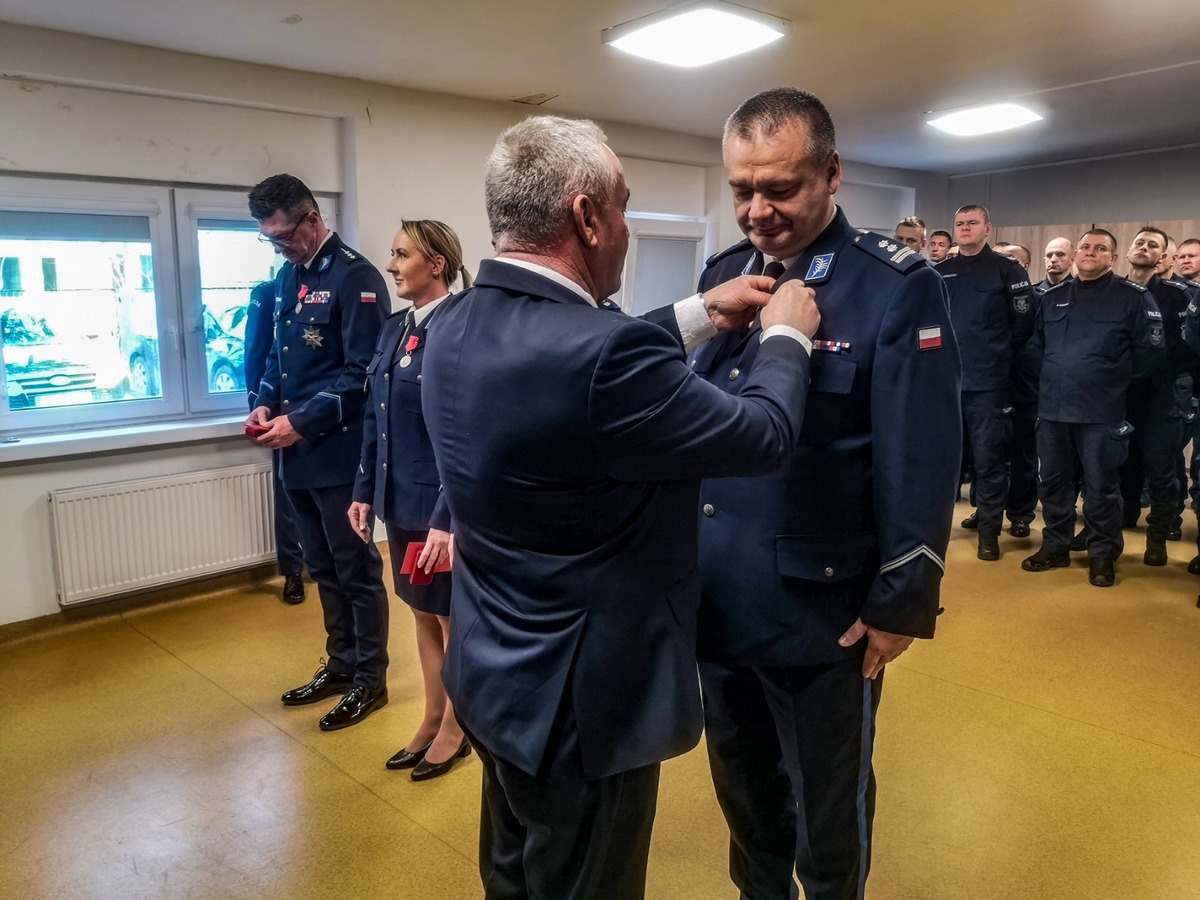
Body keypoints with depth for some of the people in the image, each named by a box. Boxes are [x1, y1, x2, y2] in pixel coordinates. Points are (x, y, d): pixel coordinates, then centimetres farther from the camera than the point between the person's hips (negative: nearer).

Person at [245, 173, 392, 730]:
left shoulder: (354, 278, -12)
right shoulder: (286, 278, 13)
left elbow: (362, 373, -17)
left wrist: (303, 422, -18)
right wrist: (266, 403, 3)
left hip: (339, 454, -8)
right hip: (297, 455, 8)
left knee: (356, 571, 5)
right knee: (323, 570, 17)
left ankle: (369, 679, 20)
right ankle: (340, 665, 33)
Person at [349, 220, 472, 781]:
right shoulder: (394, 329, 9)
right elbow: (376, 420, 12)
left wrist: (448, 519, -22)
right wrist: (365, 491, 11)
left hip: (442, 505, -8)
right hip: (401, 501, 8)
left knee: (453, 619, 11)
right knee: (423, 615, 19)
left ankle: (454, 731, 31)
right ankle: (432, 721, 37)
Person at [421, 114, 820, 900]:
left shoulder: (457, 328, -4)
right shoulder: (601, 351, -31)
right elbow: (765, 438, -18)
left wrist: (703, 315, 13)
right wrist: (787, 336, 0)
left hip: (494, 672, 8)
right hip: (580, 696, -8)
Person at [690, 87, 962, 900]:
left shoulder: (898, 285, -12)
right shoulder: (722, 275, 5)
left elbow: (922, 464, -13)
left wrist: (900, 603, -11)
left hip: (824, 608, -4)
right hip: (714, 598, 5)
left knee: (829, 808, 18)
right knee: (744, 790, 25)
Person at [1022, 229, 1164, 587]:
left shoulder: (1134, 297, -2)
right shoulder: (1052, 297, 12)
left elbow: (1149, 353, -4)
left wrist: (1115, 381, 0)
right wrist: (1053, 378, 11)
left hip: (1102, 412, -4)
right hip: (1052, 408, 4)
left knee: (1101, 487, 4)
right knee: (1052, 481, 11)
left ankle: (1102, 555, 17)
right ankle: (1055, 547, 25)